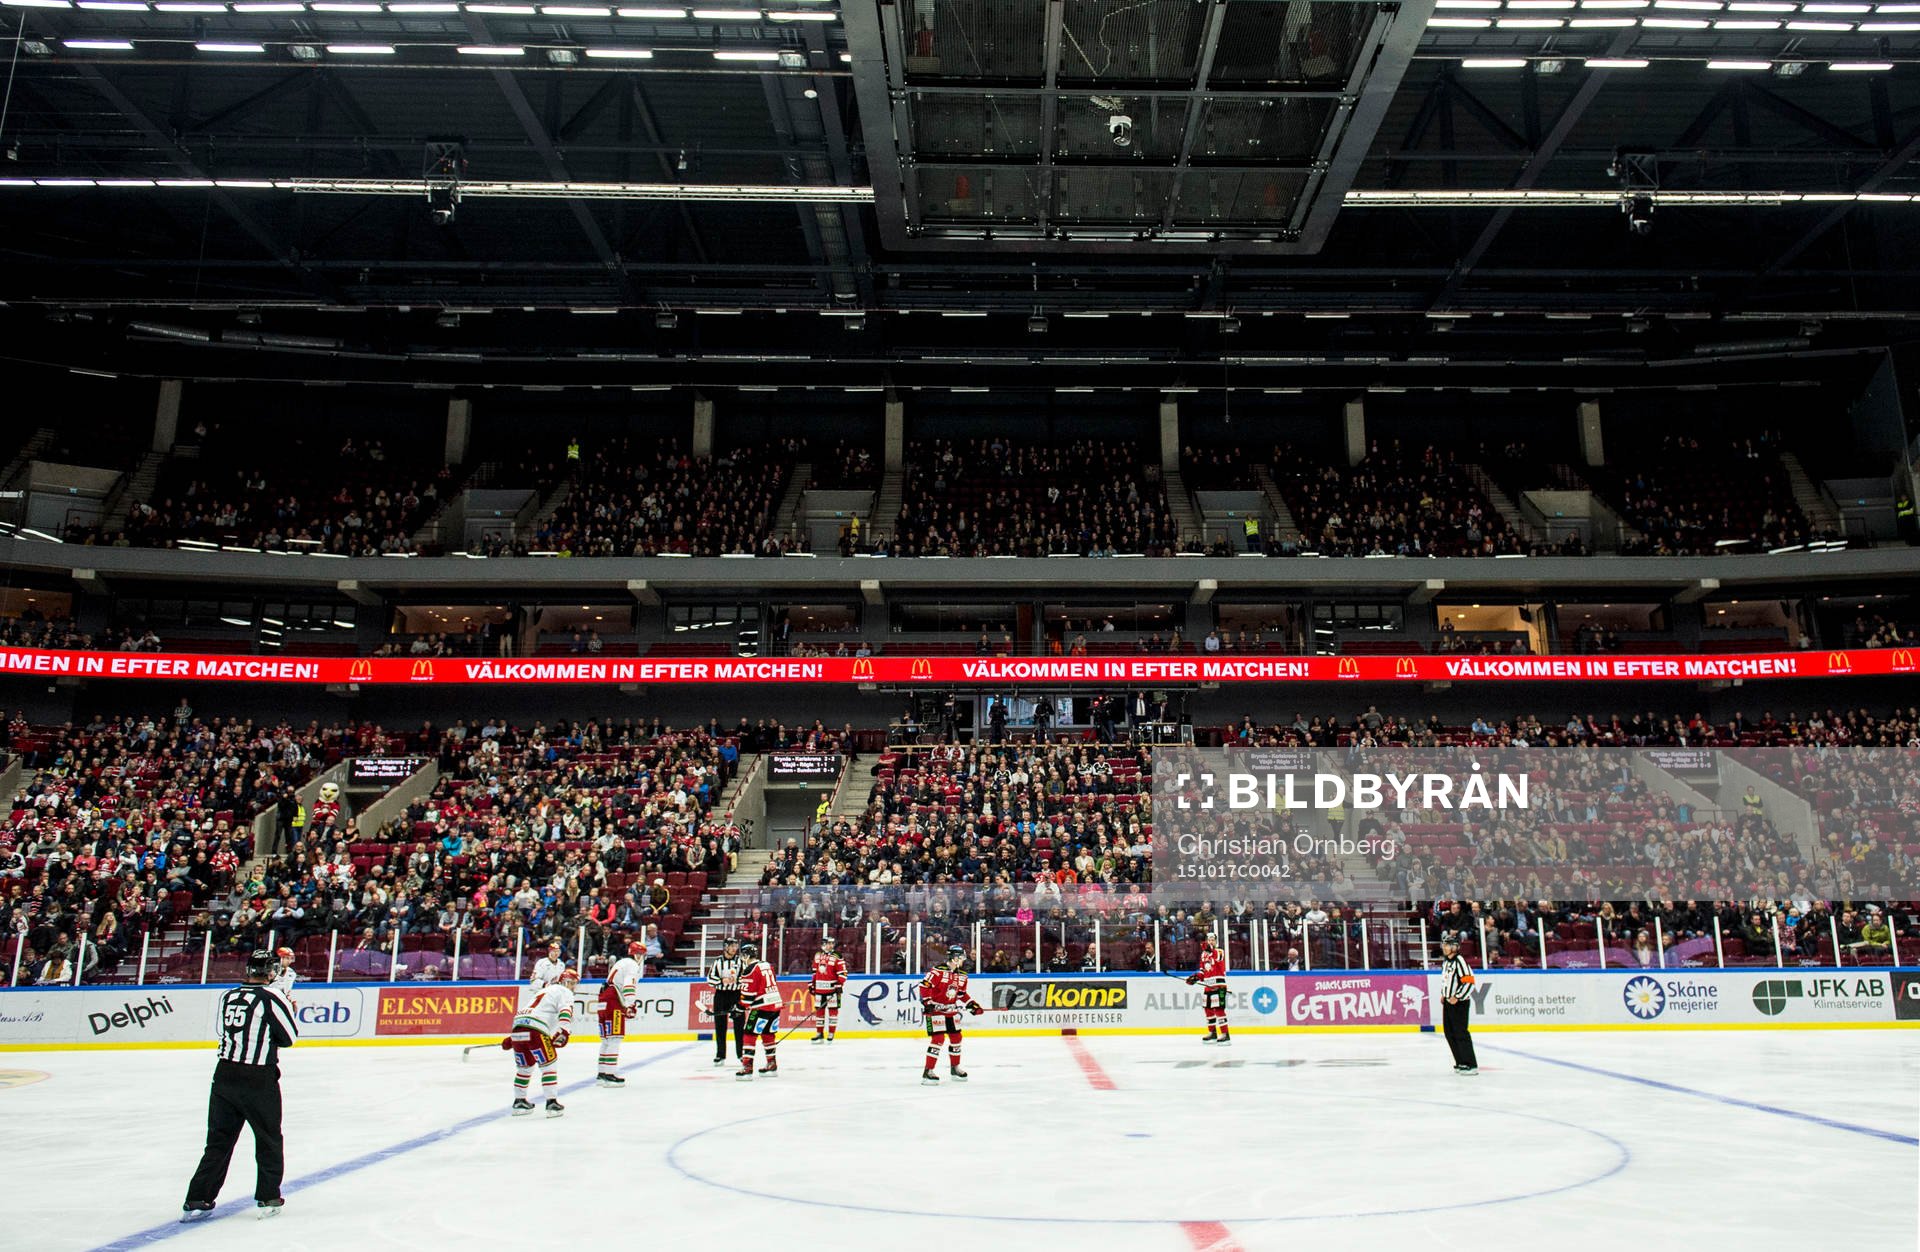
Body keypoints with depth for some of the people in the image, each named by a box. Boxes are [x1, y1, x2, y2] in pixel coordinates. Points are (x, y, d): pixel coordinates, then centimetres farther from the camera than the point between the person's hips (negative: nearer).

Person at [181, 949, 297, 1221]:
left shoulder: (228, 997, 4)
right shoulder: (272, 999, -12)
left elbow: (225, 1032, 17)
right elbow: (289, 1037, -6)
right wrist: (290, 1012, 12)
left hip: (225, 1073, 5)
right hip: (258, 1079, -4)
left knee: (219, 1139, 13)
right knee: (269, 1140, 12)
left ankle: (197, 1201, 11)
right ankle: (267, 1199, 17)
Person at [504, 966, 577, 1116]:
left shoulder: (544, 990, 36)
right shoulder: (564, 992, 10)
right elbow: (565, 1012, -11)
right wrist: (562, 1033, -23)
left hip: (517, 1028, 8)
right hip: (535, 1031, -8)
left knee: (525, 1066, 22)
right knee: (548, 1064, 0)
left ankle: (519, 1102, 30)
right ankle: (551, 1103, -2)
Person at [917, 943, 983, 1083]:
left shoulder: (962, 975, 6)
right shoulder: (938, 971, -18)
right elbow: (924, 986, -20)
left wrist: (972, 1004, 7)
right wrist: (927, 1003, -25)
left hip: (952, 1010, 8)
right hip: (935, 1009, -8)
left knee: (956, 1037, 12)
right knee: (938, 1038, -14)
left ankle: (955, 1068, 30)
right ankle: (928, 1072, -8)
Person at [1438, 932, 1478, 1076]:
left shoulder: (1459, 960, -16)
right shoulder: (1445, 961, 13)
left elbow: (1469, 982, -21)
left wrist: (1457, 997, -20)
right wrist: (1443, 994, 18)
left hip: (1459, 1003, -9)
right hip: (1448, 1002, 9)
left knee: (1460, 1032, -10)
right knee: (1449, 1032, 11)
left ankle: (1471, 1065, -5)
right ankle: (1461, 1063, 20)